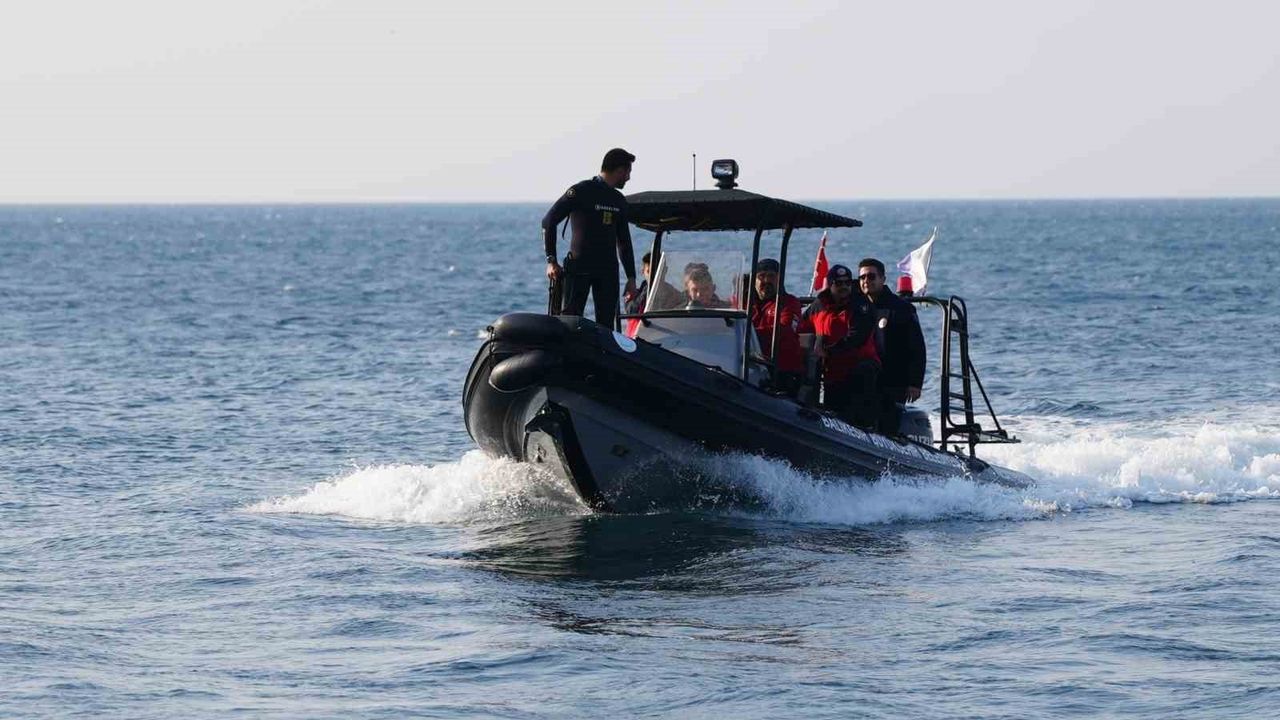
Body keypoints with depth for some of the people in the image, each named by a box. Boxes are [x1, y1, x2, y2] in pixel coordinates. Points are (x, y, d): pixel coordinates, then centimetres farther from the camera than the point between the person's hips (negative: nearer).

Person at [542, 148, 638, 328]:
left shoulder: (619, 201, 16)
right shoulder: (582, 191, -5)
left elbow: (624, 242, 23)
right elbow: (549, 221, -4)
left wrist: (631, 277, 17)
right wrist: (551, 261, -8)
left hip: (608, 272, 6)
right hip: (578, 269, -6)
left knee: (606, 324, 1)